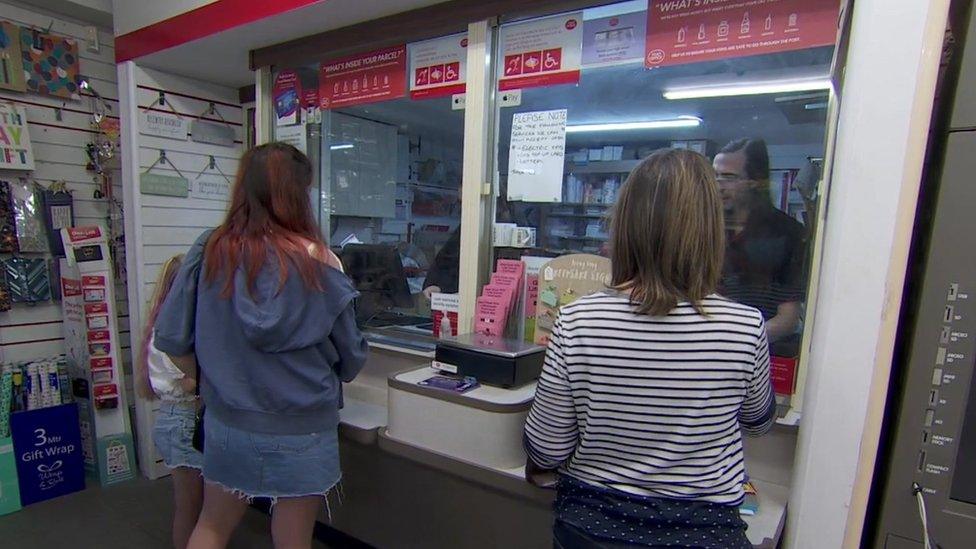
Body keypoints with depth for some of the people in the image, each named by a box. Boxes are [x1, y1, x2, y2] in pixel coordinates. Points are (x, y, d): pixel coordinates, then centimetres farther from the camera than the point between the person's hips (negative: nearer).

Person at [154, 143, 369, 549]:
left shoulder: (209, 251, -7)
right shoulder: (316, 261, -17)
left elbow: (172, 340, -2)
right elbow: (351, 358, -8)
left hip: (226, 422, 4)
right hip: (301, 432, -3)